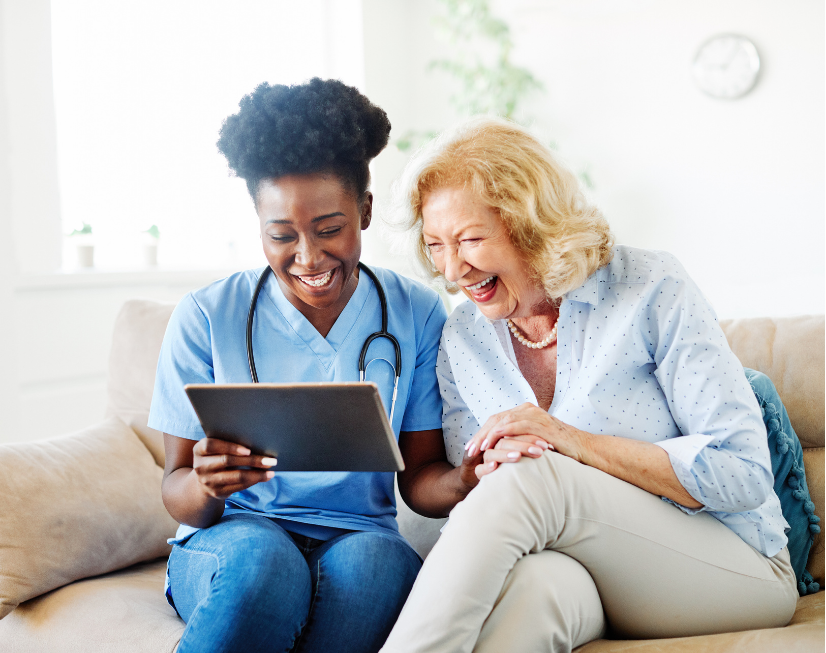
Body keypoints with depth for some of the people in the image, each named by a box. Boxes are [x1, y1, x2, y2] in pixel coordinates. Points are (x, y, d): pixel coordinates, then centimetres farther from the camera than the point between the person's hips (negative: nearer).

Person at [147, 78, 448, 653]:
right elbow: (177, 491, 0)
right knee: (261, 556, -36)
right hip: (229, 541, -1)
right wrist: (207, 486, -25)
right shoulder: (206, 318, -1)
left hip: (358, 543, 1)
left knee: (374, 559, -35)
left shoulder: (417, 315, 2)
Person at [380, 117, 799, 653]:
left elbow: (746, 475, -13)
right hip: (587, 575, 2)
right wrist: (485, 475, -20)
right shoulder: (461, 340, 6)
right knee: (534, 579, -38)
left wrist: (576, 442, -22)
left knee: (532, 477, -31)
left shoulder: (651, 292, -9)